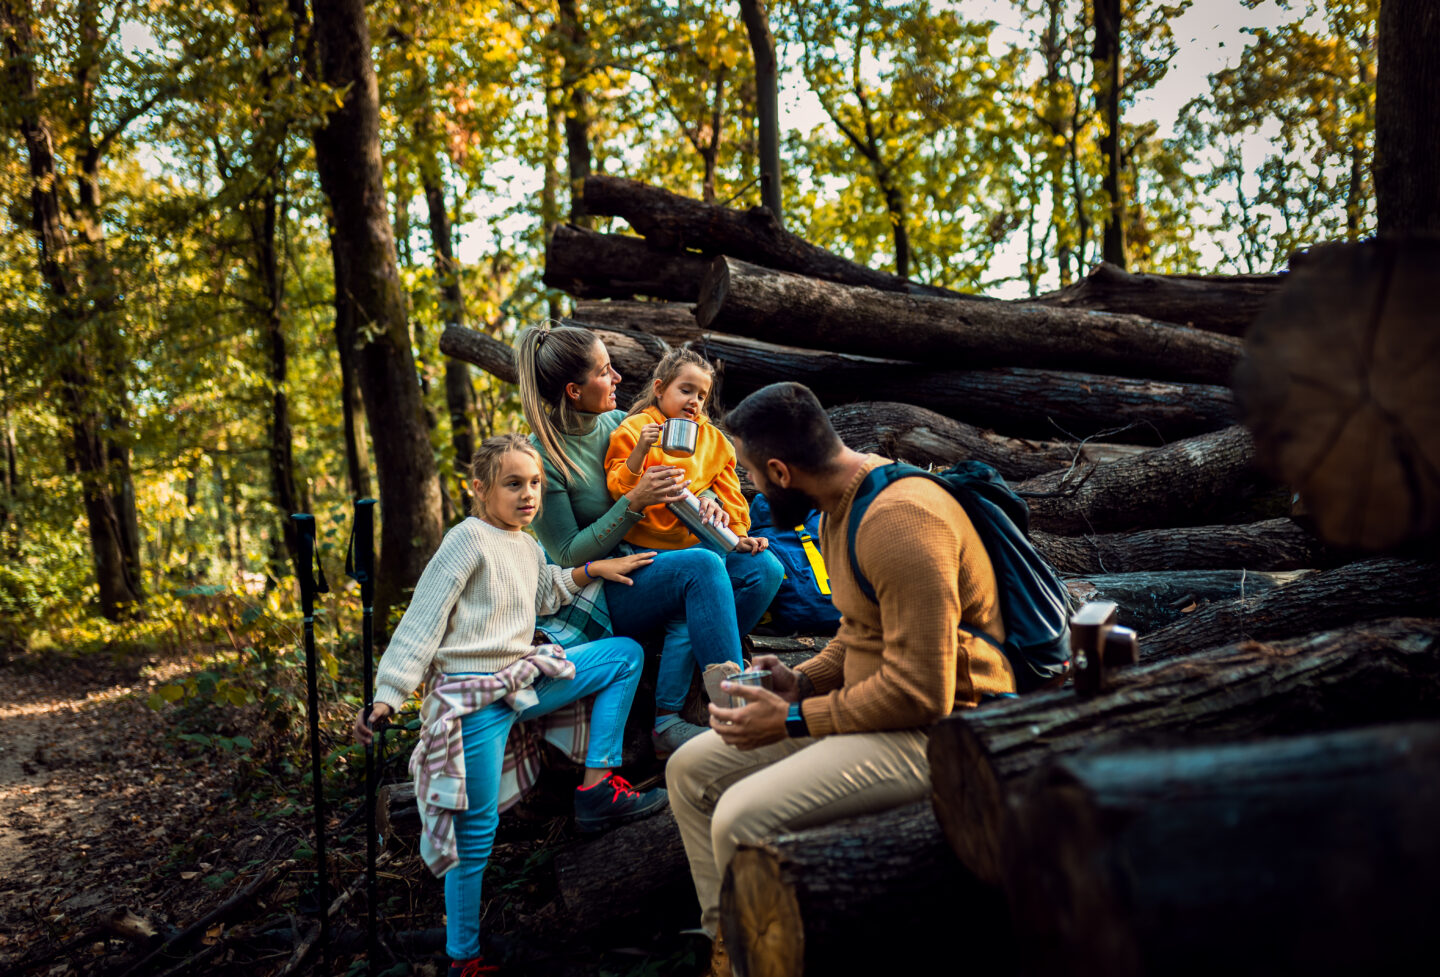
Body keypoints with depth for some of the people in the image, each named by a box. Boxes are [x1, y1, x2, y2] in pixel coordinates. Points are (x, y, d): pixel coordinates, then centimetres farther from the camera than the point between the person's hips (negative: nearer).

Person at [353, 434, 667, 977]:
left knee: (625, 653, 5)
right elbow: (423, 621, -15)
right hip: (473, 697, -8)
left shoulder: (528, 548, 14)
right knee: (477, 827, -6)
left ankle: (597, 787, 0)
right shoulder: (467, 540, -11)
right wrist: (386, 696, -20)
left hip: (523, 681, 8)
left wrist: (591, 570, 27)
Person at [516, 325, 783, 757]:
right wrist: (634, 502, -24)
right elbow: (570, 556, -14)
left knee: (764, 570, -14)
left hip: (650, 567, 7)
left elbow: (671, 486, 16)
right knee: (702, 566, -32)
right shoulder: (542, 457, -13)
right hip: (601, 595, -7)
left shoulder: (617, 422, 6)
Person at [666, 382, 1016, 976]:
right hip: (867, 704, 11)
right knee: (691, 770, 7)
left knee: (743, 818, -26)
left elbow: (920, 693, -26)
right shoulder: (841, 506, 9)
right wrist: (801, 682, 4)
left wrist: (793, 720, -17)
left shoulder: (898, 522, -24)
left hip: (935, 727, -10)